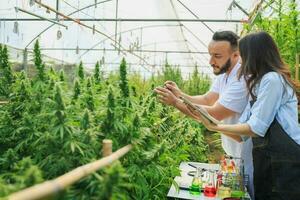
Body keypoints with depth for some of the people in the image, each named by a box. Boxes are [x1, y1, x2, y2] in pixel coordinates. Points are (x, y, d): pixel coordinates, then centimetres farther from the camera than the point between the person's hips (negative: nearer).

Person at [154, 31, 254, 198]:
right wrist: (180, 94, -16)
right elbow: (206, 100, 1)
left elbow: (214, 114, -30)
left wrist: (175, 102, -26)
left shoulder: (243, 79, -30)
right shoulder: (224, 74, 1)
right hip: (235, 153, 9)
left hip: (248, 157, -8)